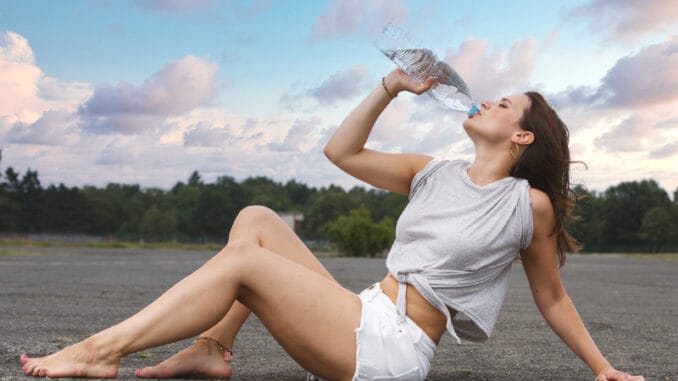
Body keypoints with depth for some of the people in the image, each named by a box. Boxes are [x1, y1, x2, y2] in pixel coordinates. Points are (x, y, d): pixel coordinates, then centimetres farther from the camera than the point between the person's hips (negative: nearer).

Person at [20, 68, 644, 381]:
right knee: (255, 217, 1)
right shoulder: (435, 174, 15)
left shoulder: (530, 204, 0)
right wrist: (390, 89, 11)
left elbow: (551, 297, 9)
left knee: (243, 260, -20)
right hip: (362, 320, 7)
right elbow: (341, 152, 16)